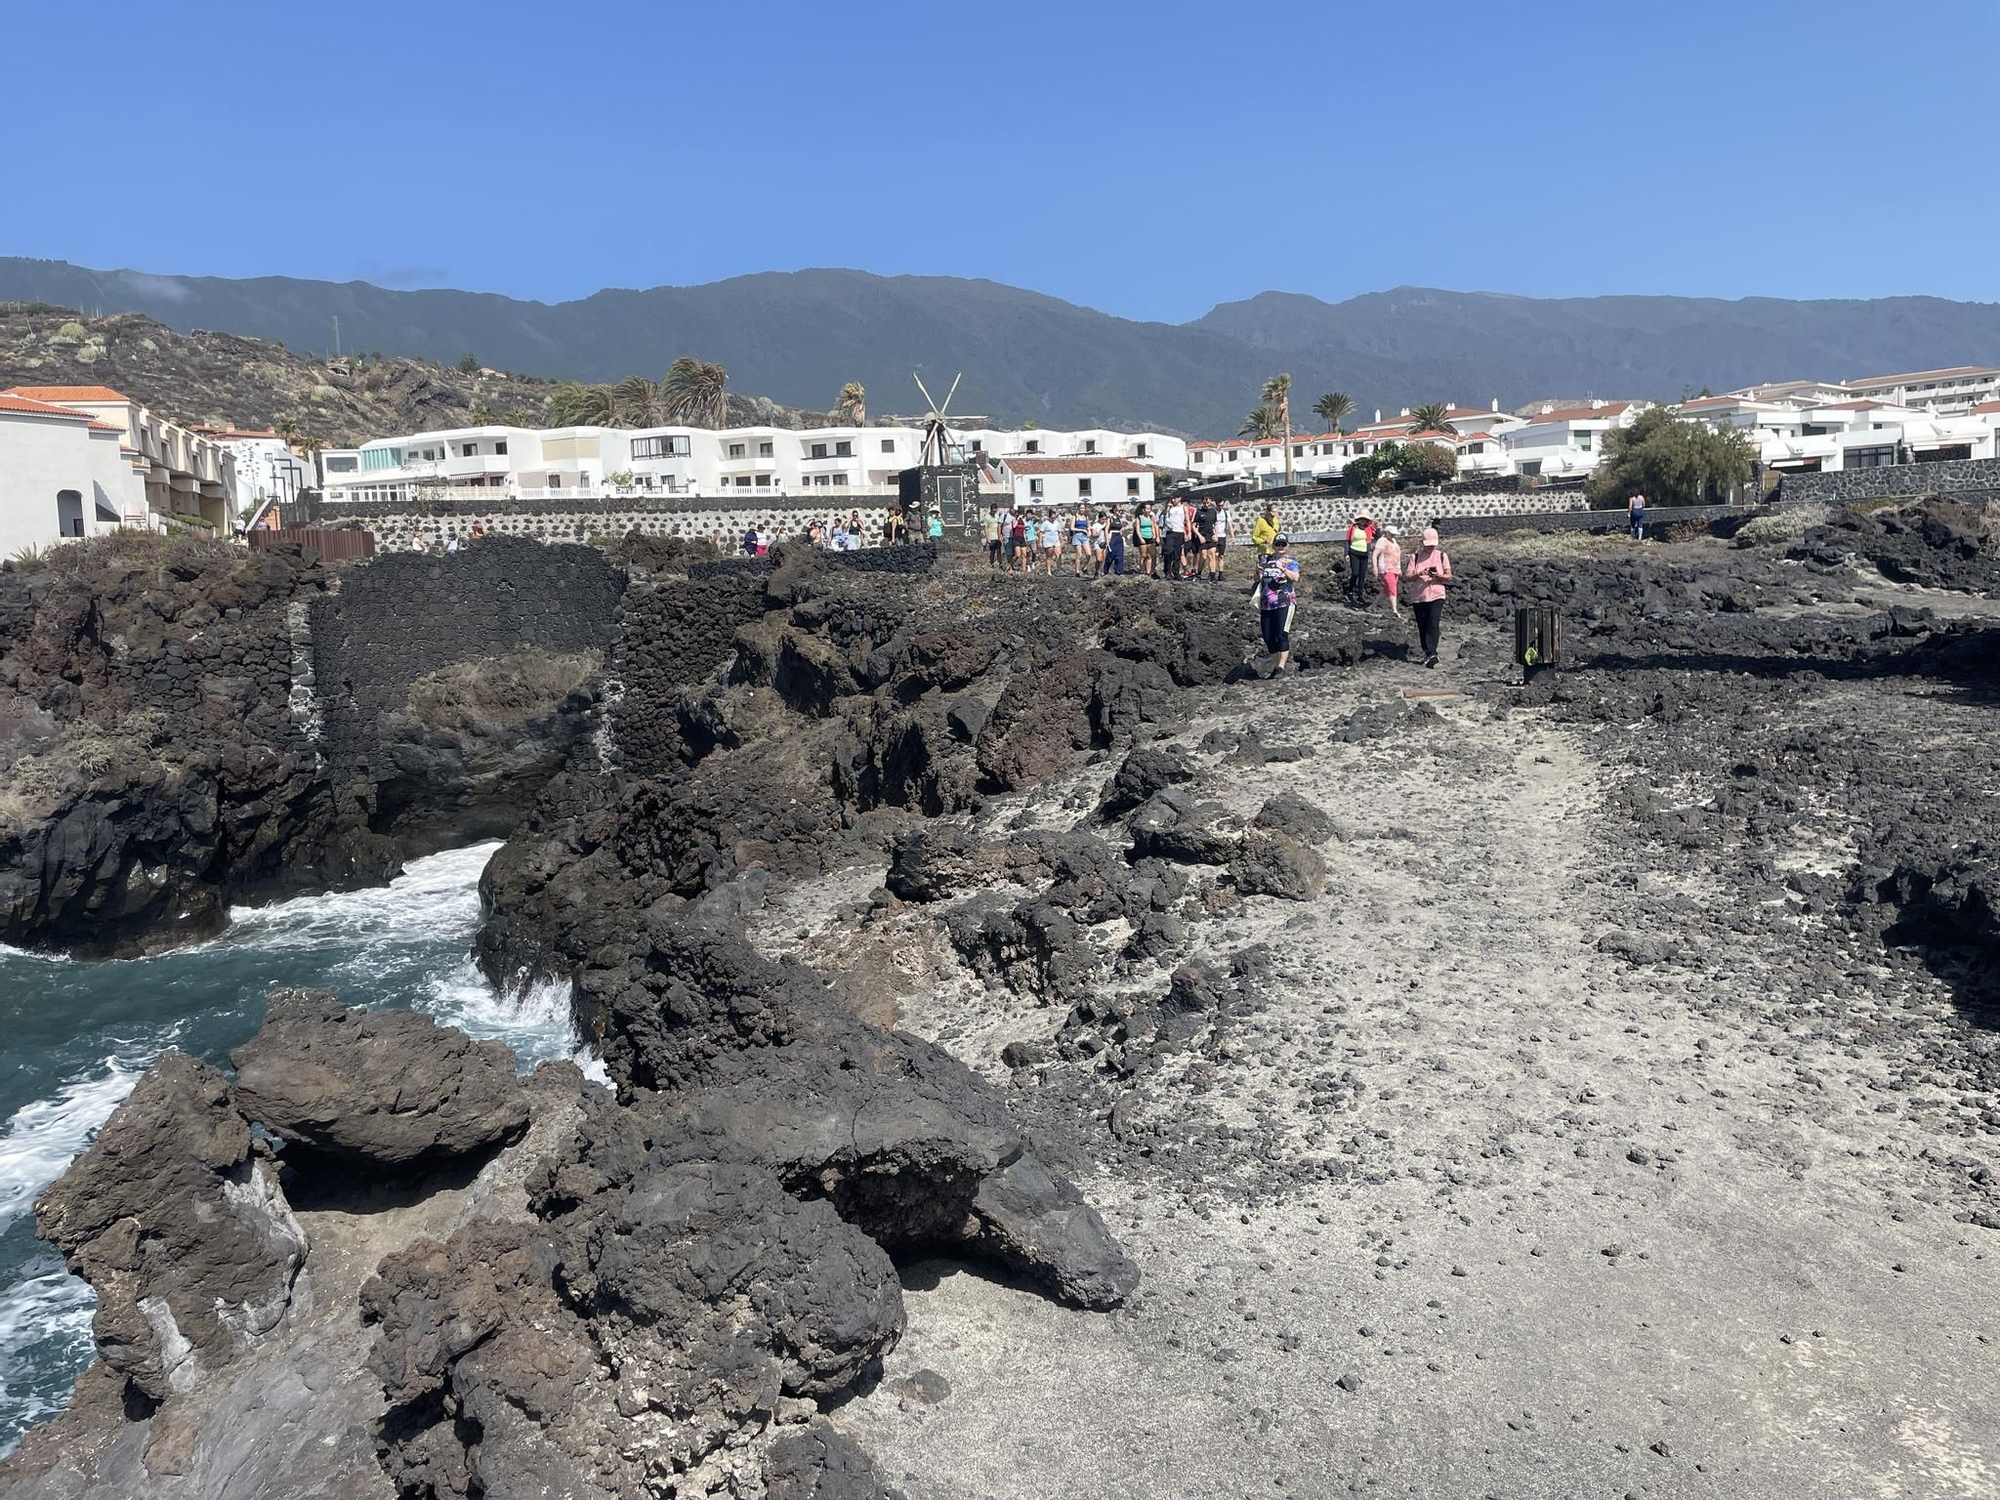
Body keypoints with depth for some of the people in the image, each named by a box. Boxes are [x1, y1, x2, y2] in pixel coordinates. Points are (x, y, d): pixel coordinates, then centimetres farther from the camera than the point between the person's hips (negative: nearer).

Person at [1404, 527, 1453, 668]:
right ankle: (1427, 653, 19)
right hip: (1418, 597, 2)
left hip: (1437, 596, -2)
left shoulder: (1442, 555, 6)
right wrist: (1419, 574, -17)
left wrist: (1438, 576, -15)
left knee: (1433, 624, -15)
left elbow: (1449, 577, 5)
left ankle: (1432, 654, -20)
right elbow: (1407, 576, 1)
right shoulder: (1415, 556, 5)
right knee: (1422, 626, 6)